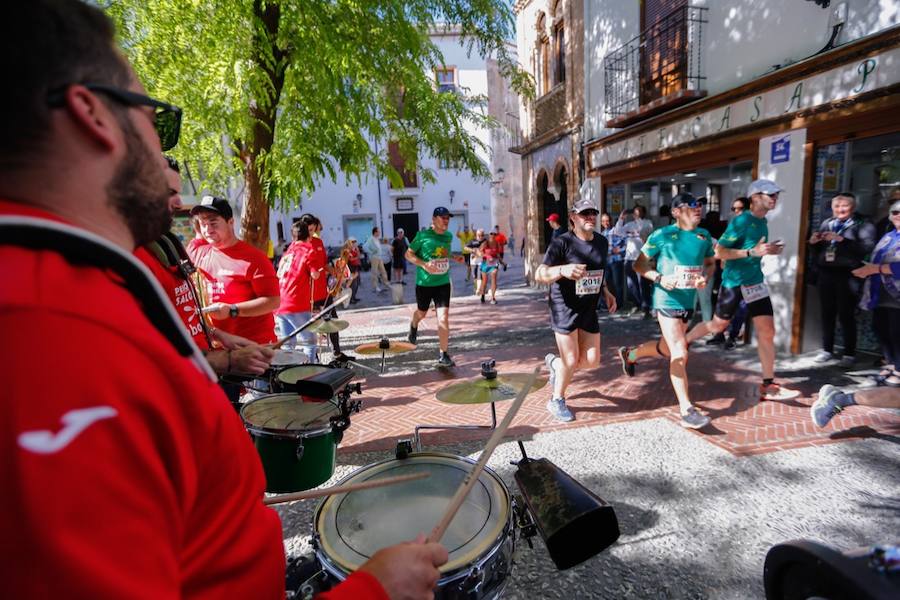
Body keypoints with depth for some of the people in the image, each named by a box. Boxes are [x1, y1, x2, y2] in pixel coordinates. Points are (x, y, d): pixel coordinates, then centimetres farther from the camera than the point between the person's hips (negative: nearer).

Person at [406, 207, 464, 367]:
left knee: (443, 318, -8)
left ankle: (444, 355, 1)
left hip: (443, 283, 2)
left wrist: (457, 258, 5)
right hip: (424, 283, -2)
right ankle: (413, 326, 57)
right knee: (422, 313, 20)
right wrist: (424, 264, -22)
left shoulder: (449, 236, 3)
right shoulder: (423, 235, -12)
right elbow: (408, 254, -7)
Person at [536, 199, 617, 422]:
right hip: (564, 309, -6)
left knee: (592, 360, 6)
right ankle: (557, 401, 26)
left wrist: (606, 292, 9)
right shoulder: (562, 243, -16)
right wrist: (563, 269, -44)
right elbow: (539, 275, -26)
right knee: (571, 361, -1)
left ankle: (554, 363, 37)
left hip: (589, 309, 6)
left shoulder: (602, 242, 5)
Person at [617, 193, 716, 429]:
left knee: (668, 348, 21)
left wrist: (705, 278, -4)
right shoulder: (663, 235, -10)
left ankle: (630, 354, 48)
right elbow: (639, 264, -5)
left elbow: (711, 263, 19)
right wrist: (660, 278, -21)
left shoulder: (704, 236, 6)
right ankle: (687, 411, -4)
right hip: (667, 301, -7)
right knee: (680, 354, -10)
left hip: (688, 302, 7)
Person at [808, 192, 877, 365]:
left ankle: (849, 353, 11)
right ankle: (827, 349, 19)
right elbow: (817, 251, 19)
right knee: (827, 314, 9)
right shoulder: (826, 223, 15)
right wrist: (813, 243, -2)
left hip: (847, 276, -4)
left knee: (846, 315, 0)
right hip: (826, 275, 4)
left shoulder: (863, 225, 1)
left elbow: (867, 247, -14)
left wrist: (842, 240, -23)